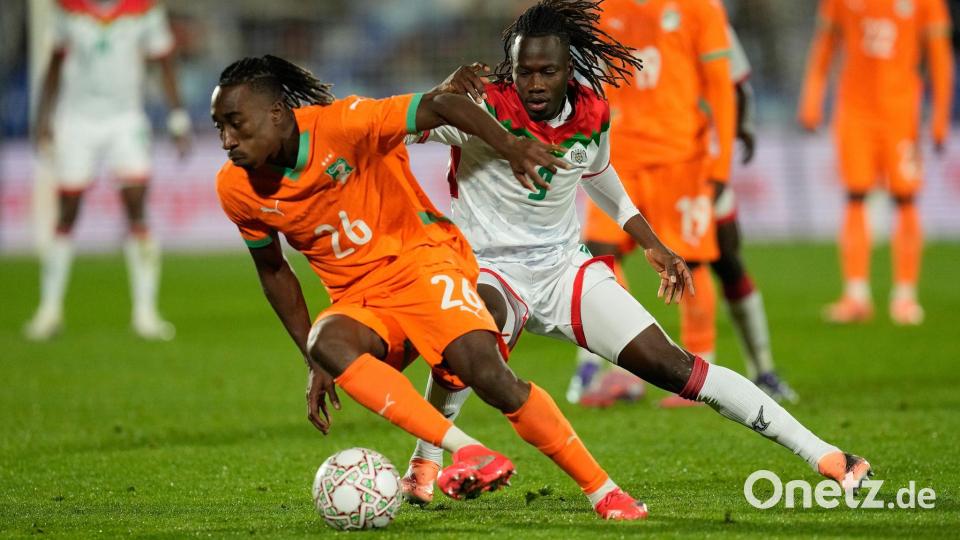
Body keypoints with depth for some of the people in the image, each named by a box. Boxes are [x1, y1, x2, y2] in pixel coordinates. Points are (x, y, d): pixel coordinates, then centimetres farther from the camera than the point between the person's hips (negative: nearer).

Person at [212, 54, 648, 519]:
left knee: (489, 376, -25)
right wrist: (313, 362, 9)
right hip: (358, 301, 4)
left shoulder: (342, 124, -19)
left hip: (420, 259, -4)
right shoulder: (237, 189, -4)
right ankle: (469, 452, -39)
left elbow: (440, 106, -20)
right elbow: (273, 271, 11)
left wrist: (508, 145, -38)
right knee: (327, 344, -32)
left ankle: (604, 493, -12)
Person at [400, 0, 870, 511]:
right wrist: (442, 95, -46)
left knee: (672, 365, -4)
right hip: (490, 271, -3)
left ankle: (823, 456, -2)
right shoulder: (485, 108, -18)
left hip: (566, 267, 4)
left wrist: (653, 245, 19)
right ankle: (422, 467, -22)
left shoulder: (591, 114, -3)